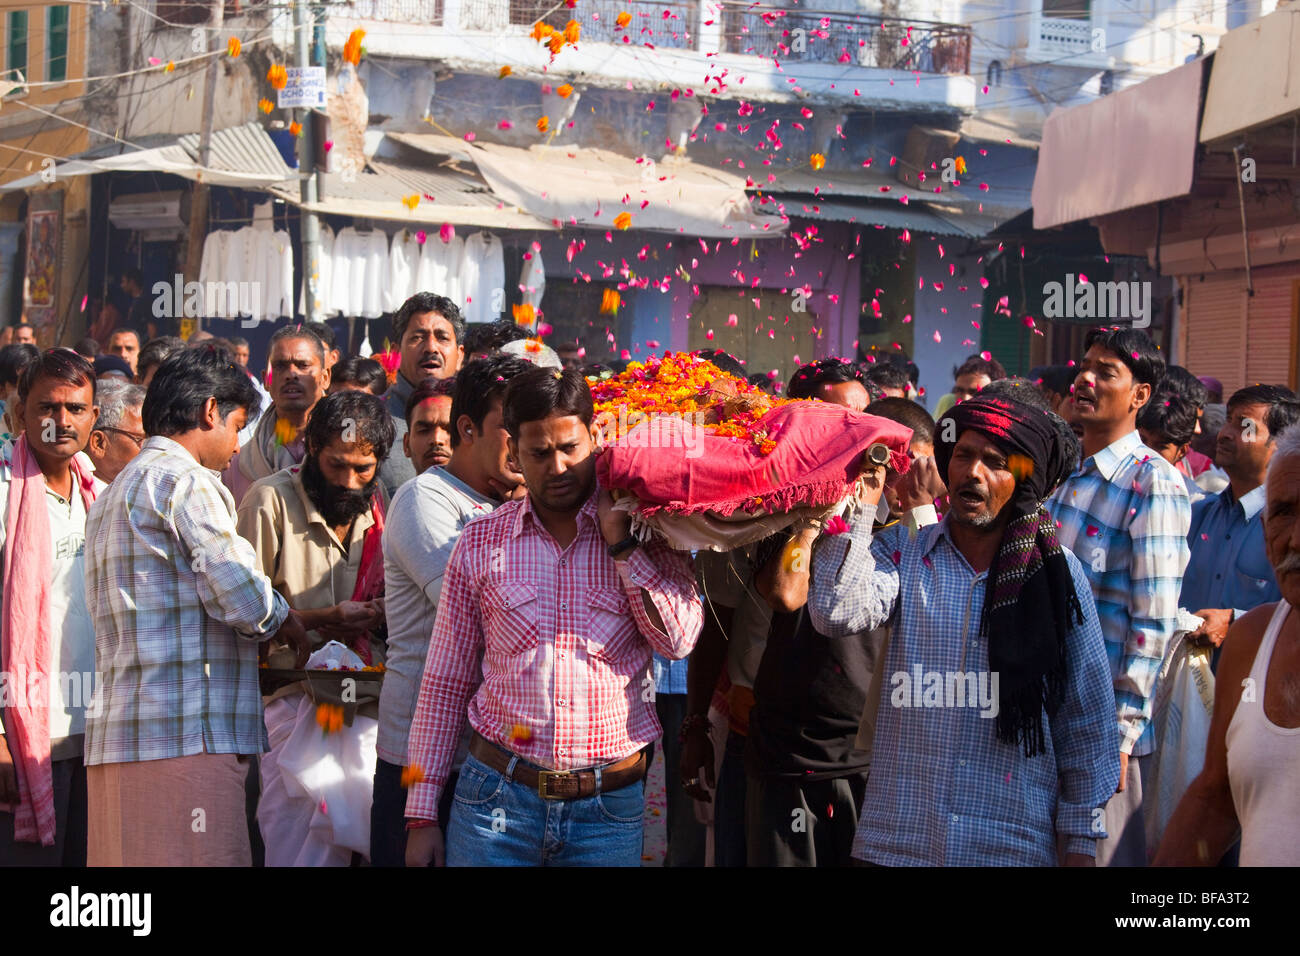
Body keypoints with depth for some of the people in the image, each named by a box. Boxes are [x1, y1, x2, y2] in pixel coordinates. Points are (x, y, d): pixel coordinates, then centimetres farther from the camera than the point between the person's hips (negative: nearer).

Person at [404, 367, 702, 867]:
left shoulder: (648, 535, 2)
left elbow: (678, 639, -12)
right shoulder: (479, 543, 4)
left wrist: (619, 539, -13)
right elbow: (444, 683, 7)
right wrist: (422, 816, 4)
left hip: (609, 809, -1)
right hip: (497, 801, 1)